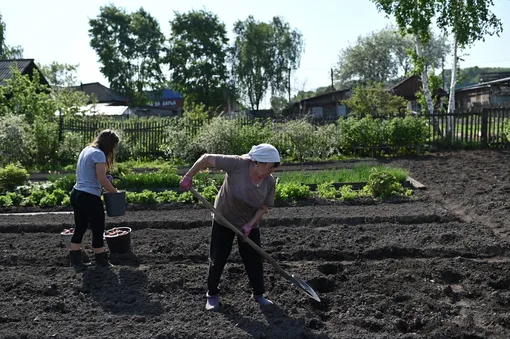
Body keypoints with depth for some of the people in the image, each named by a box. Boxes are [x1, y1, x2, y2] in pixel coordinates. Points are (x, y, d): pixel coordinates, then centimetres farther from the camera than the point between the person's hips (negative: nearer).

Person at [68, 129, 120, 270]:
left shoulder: (86, 150, 13)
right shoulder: (98, 154, -15)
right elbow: (102, 179, -18)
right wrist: (114, 191, -5)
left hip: (76, 194, 9)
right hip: (89, 197, -9)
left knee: (80, 228, 16)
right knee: (98, 230, 3)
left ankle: (75, 260, 23)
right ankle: (101, 261, 14)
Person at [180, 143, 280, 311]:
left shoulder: (270, 182, -18)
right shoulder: (237, 164, -31)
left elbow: (264, 207, -7)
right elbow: (207, 158, -24)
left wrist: (249, 225, -19)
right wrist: (188, 176, -19)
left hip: (249, 224, 3)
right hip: (223, 221, -2)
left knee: (254, 260, 6)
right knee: (218, 259, 6)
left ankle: (258, 294, 27)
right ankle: (212, 294, 27)